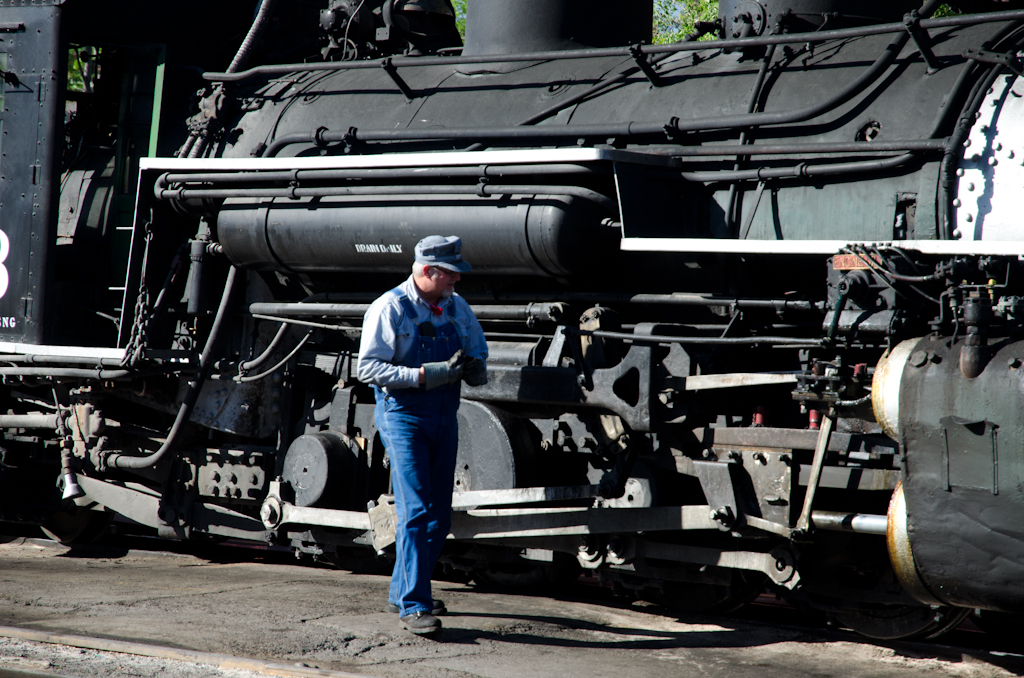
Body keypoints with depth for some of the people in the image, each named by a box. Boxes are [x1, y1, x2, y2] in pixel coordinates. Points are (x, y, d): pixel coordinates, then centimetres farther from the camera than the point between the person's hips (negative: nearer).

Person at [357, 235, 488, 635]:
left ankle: (402, 592, 26)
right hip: (403, 417, -7)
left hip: (444, 419, 7)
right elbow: (368, 368, -15)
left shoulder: (457, 308, 9)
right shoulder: (390, 309, -10)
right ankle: (412, 606, -12)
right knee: (416, 511, -13)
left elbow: (479, 355, 20)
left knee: (439, 516, 10)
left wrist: (474, 368, -6)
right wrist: (427, 375, -24)